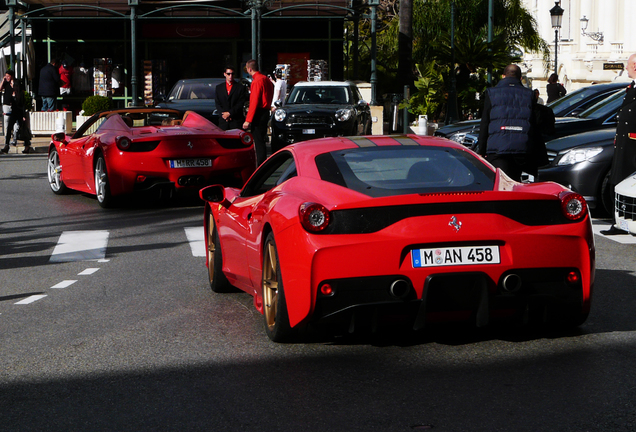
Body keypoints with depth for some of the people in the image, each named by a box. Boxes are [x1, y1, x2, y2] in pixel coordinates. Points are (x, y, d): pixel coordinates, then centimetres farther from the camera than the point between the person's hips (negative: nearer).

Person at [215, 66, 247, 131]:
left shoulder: (240, 87, 4)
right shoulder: (219, 87, 15)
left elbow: (241, 104, -3)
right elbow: (218, 103, 9)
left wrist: (230, 113, -12)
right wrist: (224, 113, -8)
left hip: (237, 120, -2)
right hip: (223, 121, 3)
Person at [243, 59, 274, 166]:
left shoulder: (257, 81, -16)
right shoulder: (266, 79, 14)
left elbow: (254, 102, -19)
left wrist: (248, 120, -19)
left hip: (259, 114, -10)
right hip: (266, 112, 10)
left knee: (259, 142, -7)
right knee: (261, 142, 14)